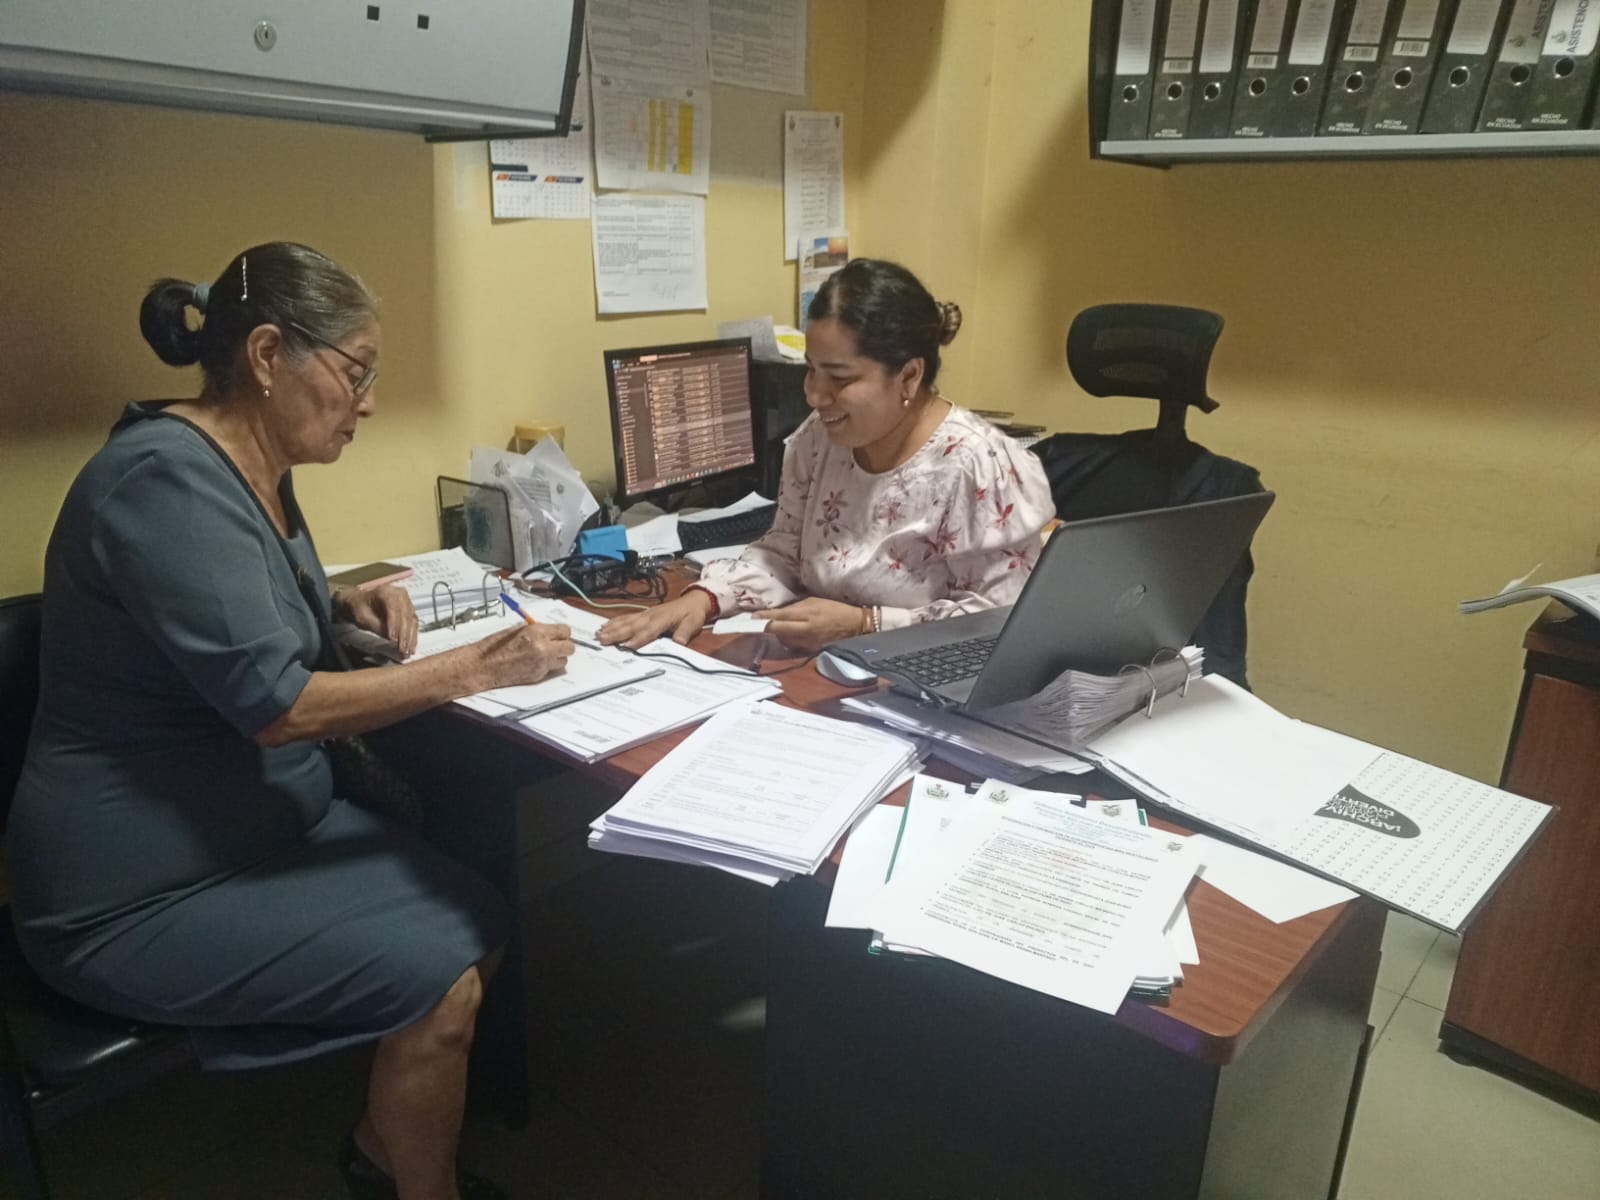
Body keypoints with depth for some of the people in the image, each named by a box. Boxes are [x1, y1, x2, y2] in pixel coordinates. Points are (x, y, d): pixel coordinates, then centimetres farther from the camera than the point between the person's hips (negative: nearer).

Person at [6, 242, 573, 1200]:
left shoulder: (255, 472, 5)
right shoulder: (167, 478, -24)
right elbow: (273, 706, -29)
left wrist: (346, 606, 3)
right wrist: (473, 670, -26)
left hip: (264, 825, 9)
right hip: (143, 892, -9)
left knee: (481, 924, 0)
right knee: (440, 979, -15)